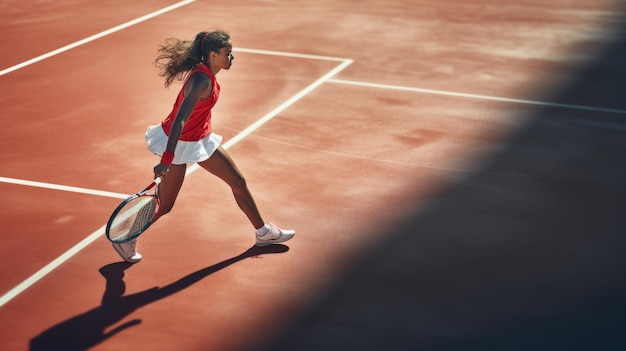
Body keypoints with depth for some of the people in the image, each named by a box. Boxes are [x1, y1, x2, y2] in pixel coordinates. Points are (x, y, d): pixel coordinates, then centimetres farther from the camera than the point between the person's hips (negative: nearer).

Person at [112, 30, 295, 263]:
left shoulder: (207, 73, -4)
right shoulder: (202, 81, -32)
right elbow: (179, 121, -37)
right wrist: (166, 160, -41)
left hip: (201, 139, 10)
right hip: (180, 143, -10)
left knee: (238, 182, 14)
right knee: (164, 204, 0)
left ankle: (263, 232, 28)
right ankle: (126, 239, 22)